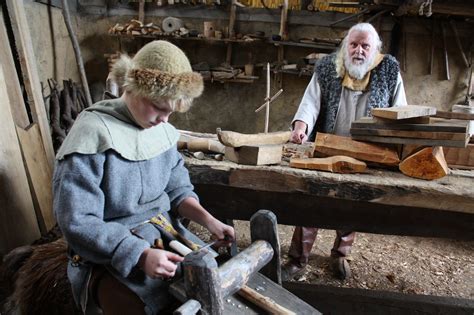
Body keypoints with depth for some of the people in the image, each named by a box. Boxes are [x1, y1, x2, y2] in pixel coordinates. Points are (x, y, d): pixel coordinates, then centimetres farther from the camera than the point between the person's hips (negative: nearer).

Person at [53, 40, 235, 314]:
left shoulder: (162, 129, 0)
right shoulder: (92, 135, -21)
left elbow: (177, 189, 6)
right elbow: (78, 224, -22)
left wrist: (209, 221, -10)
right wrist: (141, 255, -30)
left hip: (165, 231, 6)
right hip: (110, 255, -6)